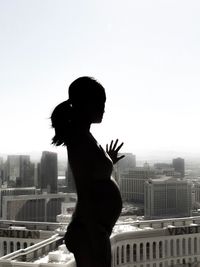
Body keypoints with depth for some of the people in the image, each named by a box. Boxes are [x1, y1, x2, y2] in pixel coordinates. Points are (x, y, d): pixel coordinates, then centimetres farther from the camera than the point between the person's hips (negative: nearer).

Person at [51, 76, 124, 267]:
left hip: (95, 229, 10)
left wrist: (108, 161, 23)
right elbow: (84, 194, -23)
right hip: (90, 232, -10)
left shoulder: (83, 136, 10)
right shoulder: (81, 139, -19)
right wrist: (96, 237, -22)